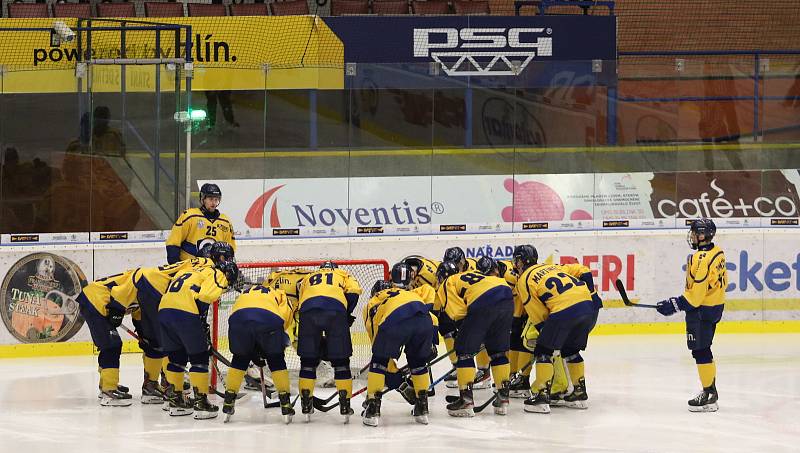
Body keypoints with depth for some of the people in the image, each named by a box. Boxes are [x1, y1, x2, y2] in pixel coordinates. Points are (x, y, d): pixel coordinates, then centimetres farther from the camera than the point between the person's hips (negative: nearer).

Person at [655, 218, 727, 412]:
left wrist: (674, 305, -17)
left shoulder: (701, 259, -23)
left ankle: (709, 395, -4)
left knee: (700, 351, -6)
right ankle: (710, 391, 25)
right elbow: (722, 281, 18)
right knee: (703, 350, 18)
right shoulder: (717, 252, 7)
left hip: (702, 310, -10)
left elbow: (696, 294, -24)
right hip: (715, 306, 10)